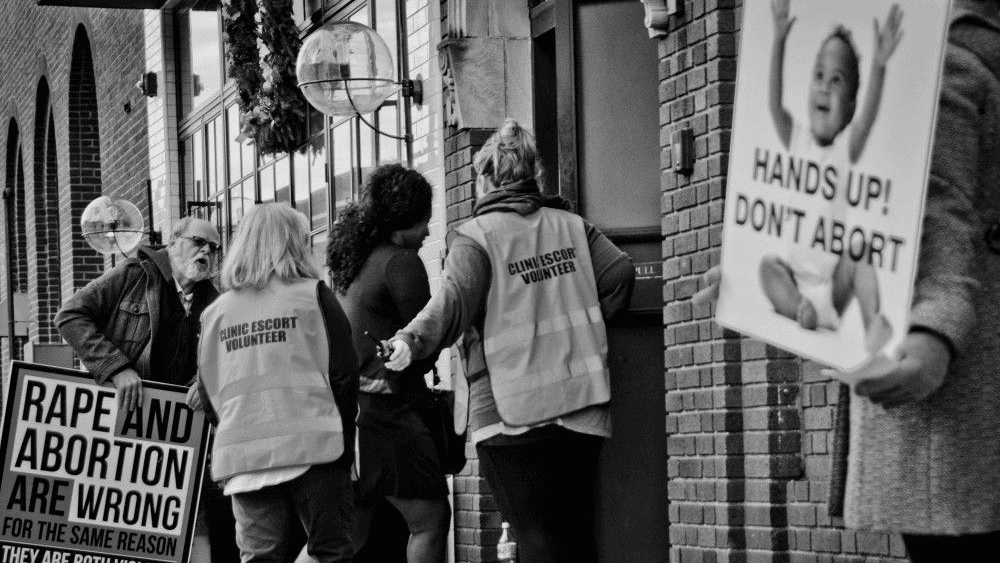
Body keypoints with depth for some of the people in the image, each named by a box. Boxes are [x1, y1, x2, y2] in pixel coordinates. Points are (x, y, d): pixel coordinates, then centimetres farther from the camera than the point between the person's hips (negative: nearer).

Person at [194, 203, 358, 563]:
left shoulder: (216, 312, 10)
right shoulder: (312, 296, 0)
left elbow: (208, 396, 11)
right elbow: (343, 373, -3)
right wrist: (343, 433, 8)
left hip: (242, 454, 3)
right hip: (310, 446, -3)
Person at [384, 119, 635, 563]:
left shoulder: (477, 236, -5)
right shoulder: (572, 226, 12)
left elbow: (454, 299, -20)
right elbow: (620, 273, 6)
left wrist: (413, 340, -32)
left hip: (511, 411, -5)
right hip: (582, 408, 5)